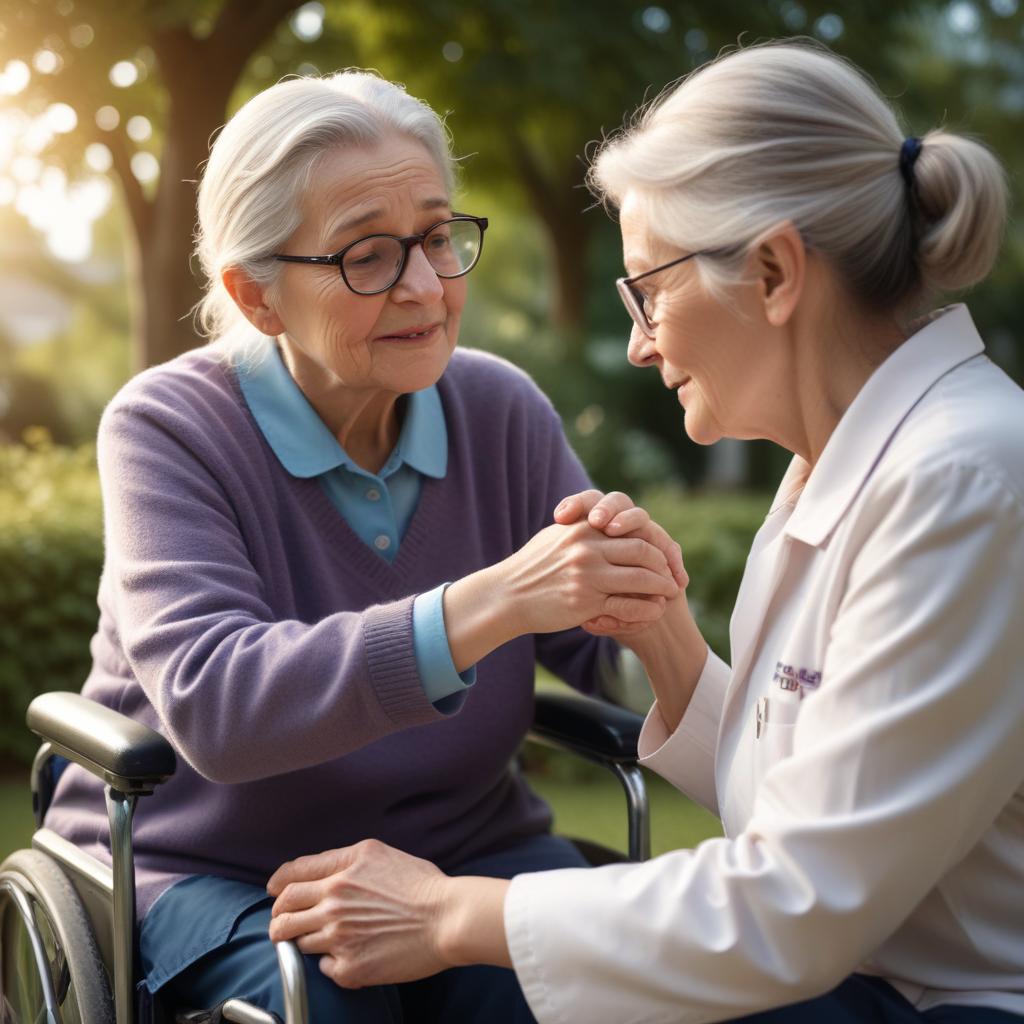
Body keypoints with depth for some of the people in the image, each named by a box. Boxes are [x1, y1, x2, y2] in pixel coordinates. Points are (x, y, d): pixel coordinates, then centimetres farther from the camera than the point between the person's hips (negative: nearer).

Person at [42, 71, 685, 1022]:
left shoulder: (502, 409, -1)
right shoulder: (165, 428, -13)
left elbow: (600, 652, 0)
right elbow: (214, 706, -29)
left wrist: (634, 585, -26)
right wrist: (482, 607, -41)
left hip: (463, 845, 3)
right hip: (207, 866, -2)